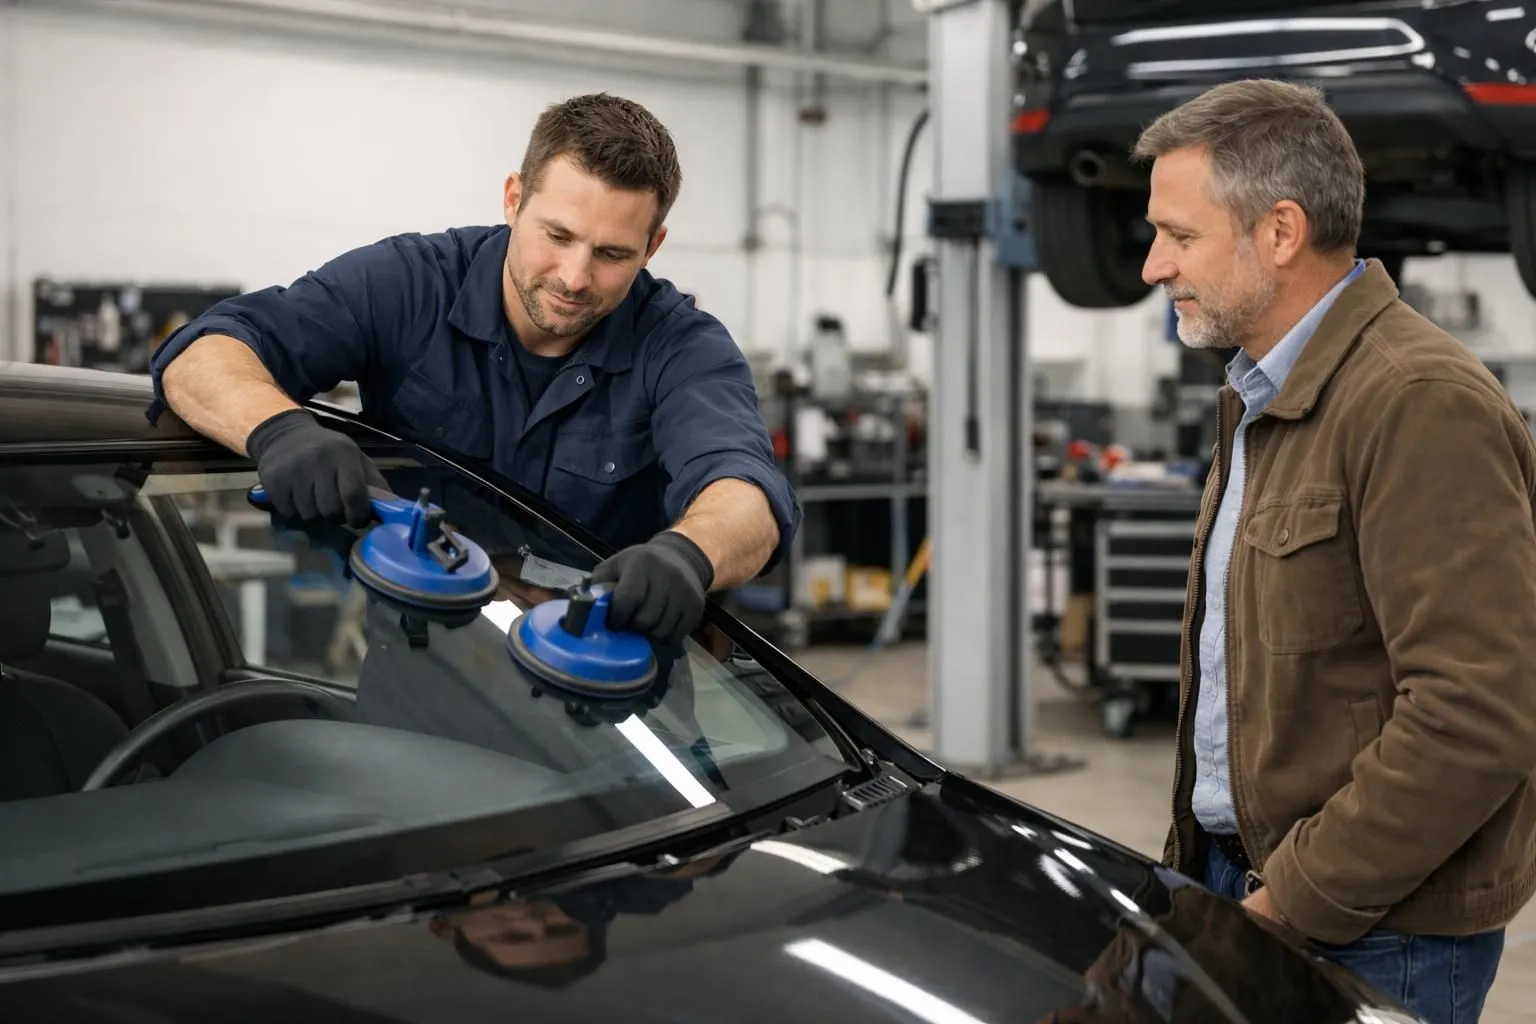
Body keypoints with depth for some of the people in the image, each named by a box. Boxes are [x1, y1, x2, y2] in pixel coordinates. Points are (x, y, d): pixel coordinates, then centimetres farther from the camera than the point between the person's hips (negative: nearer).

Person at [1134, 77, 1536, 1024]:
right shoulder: (1261, 398, 14)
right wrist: (1200, 857, 11)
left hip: (1372, 938, -9)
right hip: (1241, 877, 9)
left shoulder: (1424, 406, -18)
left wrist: (1298, 902, -20)